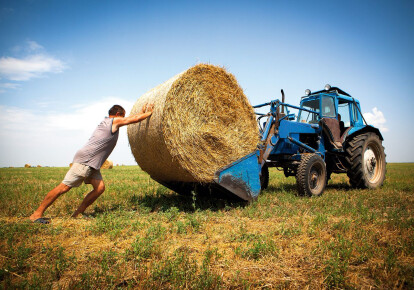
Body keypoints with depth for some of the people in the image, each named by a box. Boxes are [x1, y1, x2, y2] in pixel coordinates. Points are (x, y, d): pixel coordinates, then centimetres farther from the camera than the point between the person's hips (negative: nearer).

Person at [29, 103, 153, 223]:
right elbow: (135, 119, -1)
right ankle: (37, 214, -1)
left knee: (100, 187, -1)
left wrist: (142, 112, 36)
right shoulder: (115, 121, -4)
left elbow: (132, 118, 34)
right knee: (64, 187, -9)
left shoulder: (107, 122, 22)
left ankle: (77, 214, 6)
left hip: (92, 164, 10)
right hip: (84, 160, -10)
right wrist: (148, 113, 14)